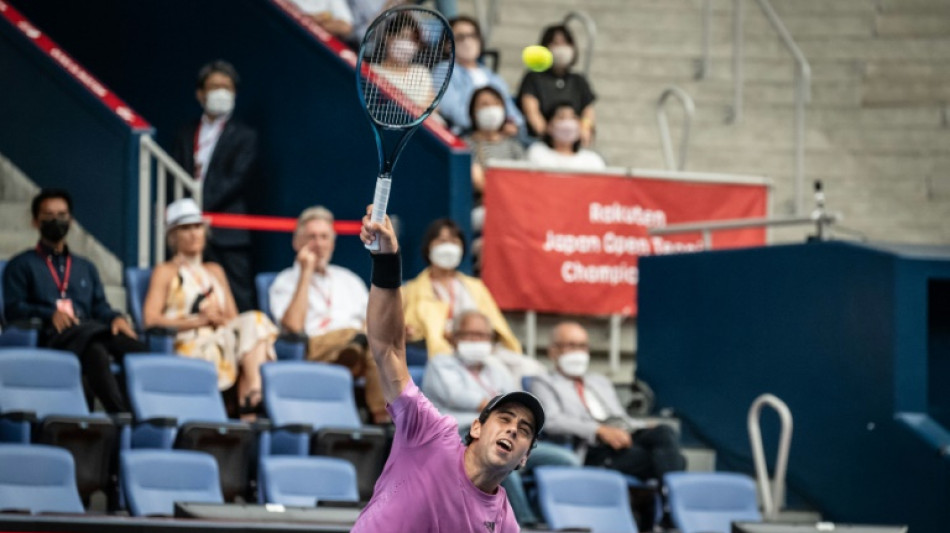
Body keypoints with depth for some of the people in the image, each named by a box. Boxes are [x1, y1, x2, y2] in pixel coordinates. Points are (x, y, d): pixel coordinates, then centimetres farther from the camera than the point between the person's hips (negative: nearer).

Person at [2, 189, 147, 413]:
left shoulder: (86, 268, 34)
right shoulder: (21, 265, 20)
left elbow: (100, 307, 21)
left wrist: (116, 318, -4)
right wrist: (50, 315, -14)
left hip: (89, 331, 4)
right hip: (50, 337, -4)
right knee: (95, 349, -40)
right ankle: (122, 414, -55)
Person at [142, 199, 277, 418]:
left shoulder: (215, 271, 30)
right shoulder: (166, 272, 13)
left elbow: (233, 317, 21)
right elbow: (150, 319, -2)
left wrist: (218, 319, -3)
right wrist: (197, 321, -8)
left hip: (220, 340, 5)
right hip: (188, 347, -5)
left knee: (254, 322, -29)